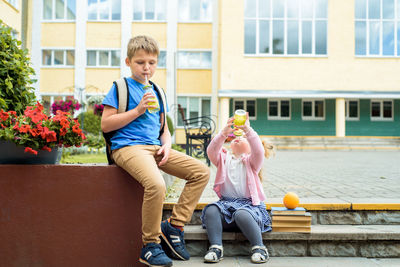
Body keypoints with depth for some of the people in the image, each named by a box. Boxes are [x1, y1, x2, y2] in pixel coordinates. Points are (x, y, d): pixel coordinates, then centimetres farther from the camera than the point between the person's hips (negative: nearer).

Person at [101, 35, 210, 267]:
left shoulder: (157, 92, 20)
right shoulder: (120, 87, 2)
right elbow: (106, 125, -5)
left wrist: (166, 146, 2)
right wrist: (137, 111, -11)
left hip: (154, 147, 7)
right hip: (128, 147, -7)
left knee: (202, 171, -6)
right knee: (156, 184, -34)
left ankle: (174, 225, -1)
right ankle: (150, 246, -12)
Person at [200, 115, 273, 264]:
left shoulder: (251, 161, 9)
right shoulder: (224, 158, 15)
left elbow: (259, 151, -15)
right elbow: (211, 152, -8)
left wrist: (248, 130, -29)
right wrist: (223, 133, -23)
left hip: (249, 203, -2)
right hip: (226, 202, 2)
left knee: (241, 214, -35)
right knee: (211, 211, -28)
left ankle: (259, 248, -21)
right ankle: (216, 247, -24)